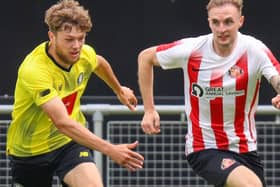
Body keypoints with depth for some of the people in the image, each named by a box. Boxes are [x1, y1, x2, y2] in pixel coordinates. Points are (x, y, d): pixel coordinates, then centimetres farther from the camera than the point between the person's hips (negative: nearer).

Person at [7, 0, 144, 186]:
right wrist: (110, 150, -50)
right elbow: (62, 122, -42)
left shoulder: (85, 54, -12)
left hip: (71, 143, 3)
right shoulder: (34, 70, -33)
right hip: (30, 150, -3)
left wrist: (119, 90, 34)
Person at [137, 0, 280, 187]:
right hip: (204, 149, -3)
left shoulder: (255, 50, -12)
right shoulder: (190, 50, -11)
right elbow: (145, 57, 5)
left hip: (245, 148, 3)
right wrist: (149, 110, 3)